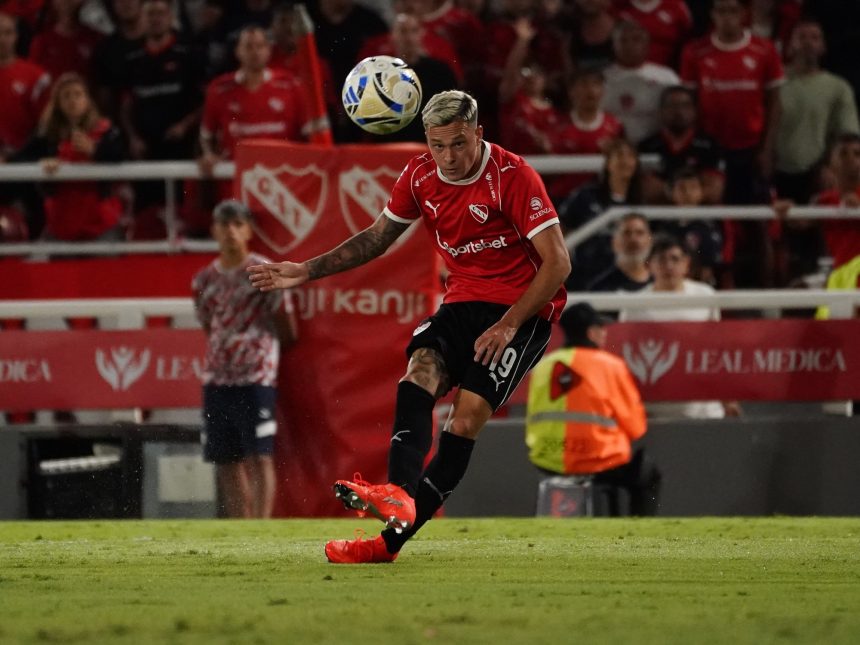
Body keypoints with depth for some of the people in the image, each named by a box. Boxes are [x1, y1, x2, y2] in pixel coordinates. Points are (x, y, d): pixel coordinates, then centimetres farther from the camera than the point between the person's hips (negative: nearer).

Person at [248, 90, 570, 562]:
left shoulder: (513, 176, -16)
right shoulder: (419, 176, 1)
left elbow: (558, 263, -16)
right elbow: (376, 238, 18)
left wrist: (509, 325, -21)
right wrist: (306, 271, 12)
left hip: (521, 309, -6)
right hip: (462, 301, 6)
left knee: (468, 415, -19)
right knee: (420, 370, -23)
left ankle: (392, 541, -23)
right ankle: (397, 494, -43)